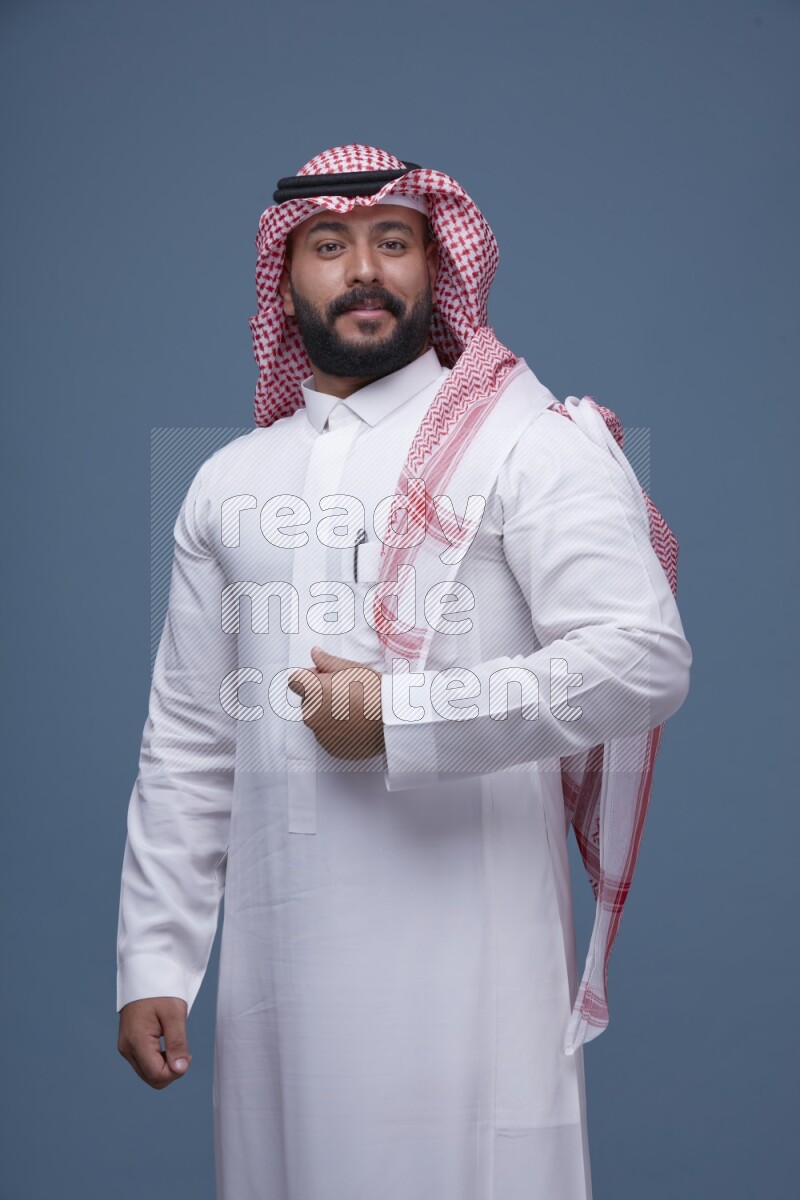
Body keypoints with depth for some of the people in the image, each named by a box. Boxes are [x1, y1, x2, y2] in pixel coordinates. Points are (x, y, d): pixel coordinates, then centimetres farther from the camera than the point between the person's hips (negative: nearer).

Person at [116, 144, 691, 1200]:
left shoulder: (529, 444, -1)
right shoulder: (228, 482, 14)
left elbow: (645, 658, -13)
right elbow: (188, 743, 15)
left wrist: (399, 715, -13)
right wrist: (154, 961, 11)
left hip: (468, 951, -4)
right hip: (276, 959, 5)